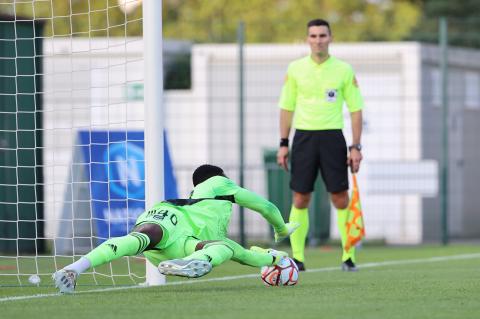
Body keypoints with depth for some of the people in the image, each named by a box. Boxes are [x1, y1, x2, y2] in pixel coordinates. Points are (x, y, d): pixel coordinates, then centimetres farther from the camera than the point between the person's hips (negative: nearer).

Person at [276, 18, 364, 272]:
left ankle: (348, 256, 0)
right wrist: (283, 144, 4)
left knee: (340, 198, -6)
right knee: (300, 199, 0)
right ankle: (297, 257, 6)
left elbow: (356, 109, 4)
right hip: (303, 136, 1)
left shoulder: (344, 70, 2)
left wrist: (356, 147, -3)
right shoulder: (295, 69, 5)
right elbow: (287, 107, 10)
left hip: (332, 137, -1)